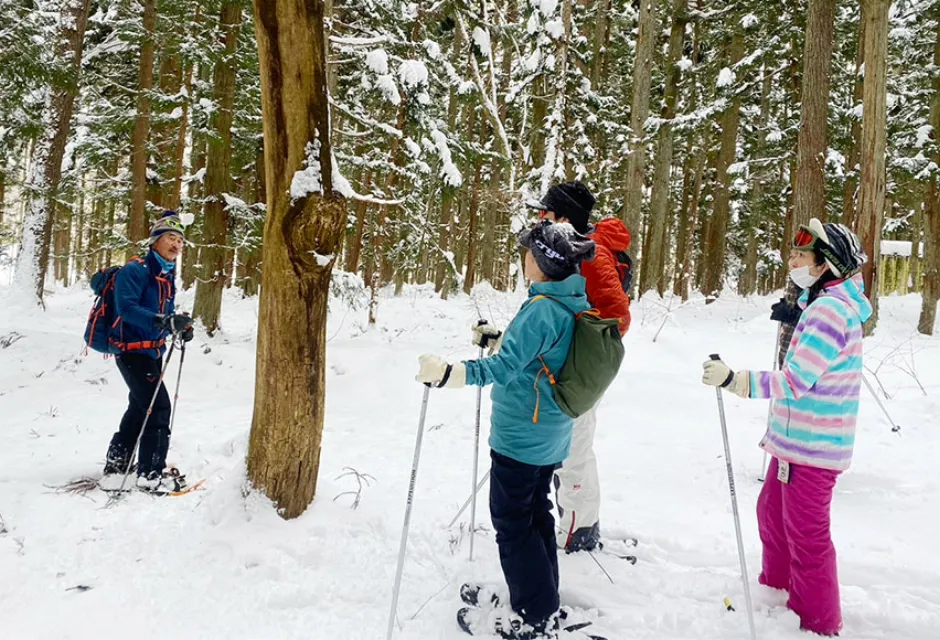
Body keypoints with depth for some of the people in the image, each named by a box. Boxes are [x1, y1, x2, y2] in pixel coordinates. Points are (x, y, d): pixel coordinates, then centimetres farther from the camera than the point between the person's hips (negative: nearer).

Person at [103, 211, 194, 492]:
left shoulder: (166, 275, 10)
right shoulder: (135, 270, -17)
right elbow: (127, 308, -28)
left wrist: (180, 325, -4)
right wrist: (164, 321, -39)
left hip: (151, 350, 10)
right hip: (132, 349, -10)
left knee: (142, 405, 20)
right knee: (159, 406, -12)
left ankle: (117, 459, 36)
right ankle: (151, 473, -6)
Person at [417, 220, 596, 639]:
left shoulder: (542, 309, -24)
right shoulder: (575, 303, 5)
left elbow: (505, 367, -32)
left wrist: (446, 373, -40)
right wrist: (500, 335, 30)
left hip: (521, 435, -9)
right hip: (550, 434, 9)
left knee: (511, 521, 4)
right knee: (535, 513, 21)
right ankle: (543, 599, 35)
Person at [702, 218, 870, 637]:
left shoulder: (830, 311, -21)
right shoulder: (826, 304, 12)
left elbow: (795, 381, -27)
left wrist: (733, 380, -32)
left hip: (811, 447, -10)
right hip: (797, 440, 10)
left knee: (807, 535, 2)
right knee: (772, 512, 22)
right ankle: (776, 590, 41)